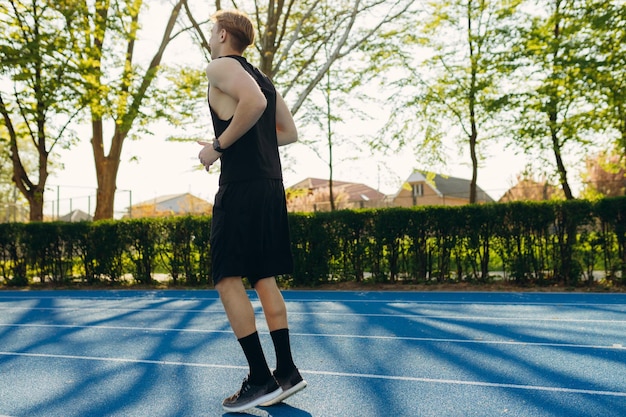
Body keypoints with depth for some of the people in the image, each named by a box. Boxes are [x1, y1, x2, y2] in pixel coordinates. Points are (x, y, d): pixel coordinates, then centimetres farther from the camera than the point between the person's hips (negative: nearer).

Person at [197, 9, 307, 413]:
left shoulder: (221, 66, -1)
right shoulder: (262, 77, 23)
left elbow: (254, 102, -22)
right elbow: (289, 132, 22)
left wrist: (219, 146, -13)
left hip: (241, 186, -8)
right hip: (271, 185, 9)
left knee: (228, 279, -5)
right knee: (264, 279, 11)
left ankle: (261, 379, -4)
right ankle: (286, 371, 13)